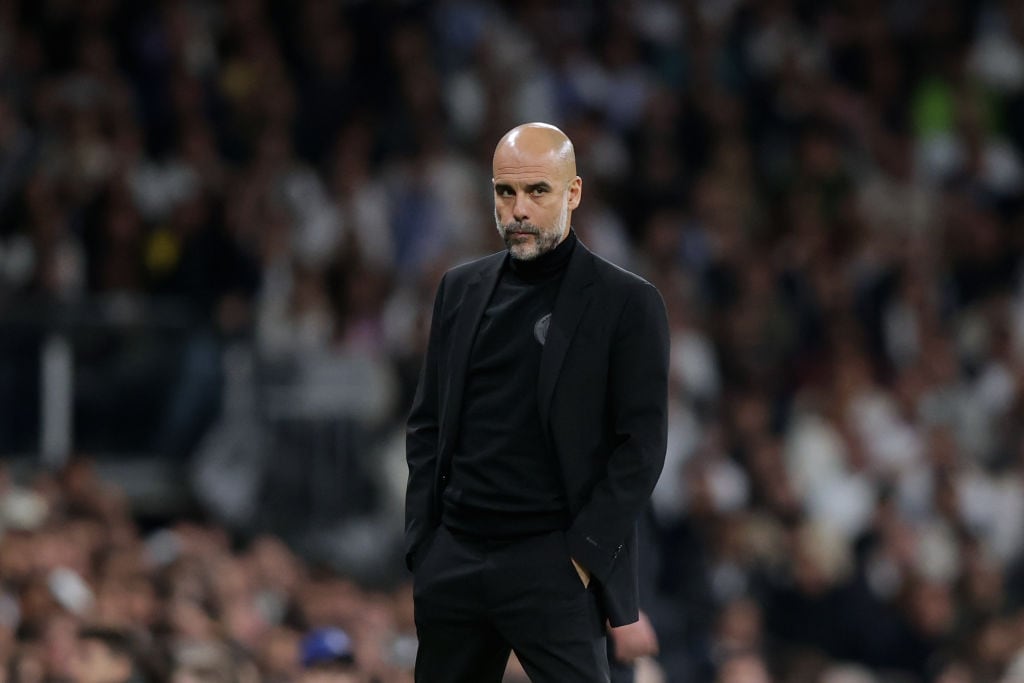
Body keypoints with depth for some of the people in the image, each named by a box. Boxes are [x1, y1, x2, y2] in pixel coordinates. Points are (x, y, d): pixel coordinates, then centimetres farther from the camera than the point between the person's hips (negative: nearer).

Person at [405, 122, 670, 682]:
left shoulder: (628, 304, -2)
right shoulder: (461, 289, 13)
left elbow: (641, 445, -5)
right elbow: (427, 424, 15)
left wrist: (585, 552, -11)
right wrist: (422, 544, 6)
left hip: (552, 564, -5)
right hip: (453, 560, 5)